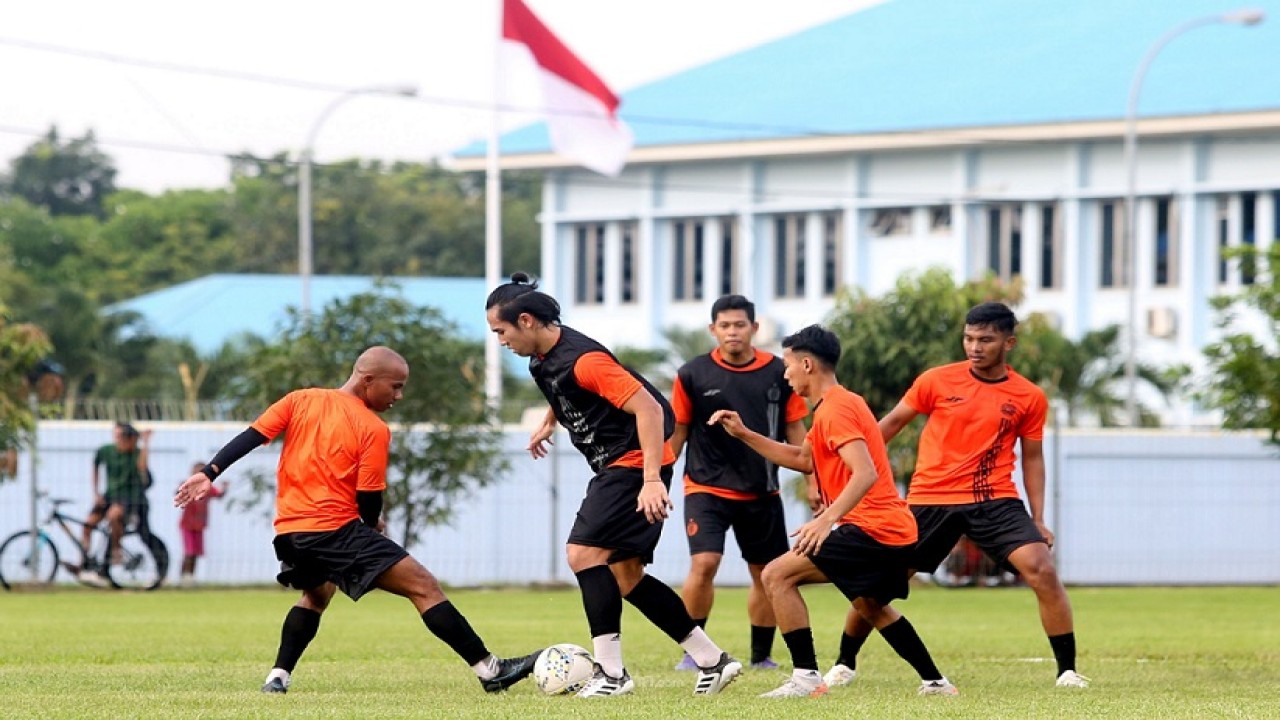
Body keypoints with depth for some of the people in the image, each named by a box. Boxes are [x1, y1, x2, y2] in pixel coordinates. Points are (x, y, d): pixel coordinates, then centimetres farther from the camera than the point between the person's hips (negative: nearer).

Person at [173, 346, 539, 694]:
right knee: (424, 587, -6)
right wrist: (374, 526, 14)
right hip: (337, 530, -7)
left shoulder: (300, 400, 10)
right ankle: (489, 669, -13)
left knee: (317, 593, 36)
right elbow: (369, 502, -6)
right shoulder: (373, 429, -5)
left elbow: (251, 437, 4)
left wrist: (208, 474, 4)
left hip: (289, 534, 7)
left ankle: (279, 676, 25)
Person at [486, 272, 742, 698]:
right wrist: (549, 423, 35)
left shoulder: (582, 359, -23)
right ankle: (712, 660, 13)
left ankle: (611, 673, -16)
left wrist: (652, 480, -31)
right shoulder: (543, 361, 6)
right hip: (615, 468, 10)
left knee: (584, 553, -18)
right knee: (625, 576, 8)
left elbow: (648, 408, -27)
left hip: (635, 462, -10)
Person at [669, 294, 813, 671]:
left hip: (761, 492, 3)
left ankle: (761, 655, 23)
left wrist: (812, 481, 4)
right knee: (704, 563, -19)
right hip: (707, 487, -3)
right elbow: (677, 432, 5)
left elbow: (795, 432, 7)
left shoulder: (778, 373, -1)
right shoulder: (693, 374, -4)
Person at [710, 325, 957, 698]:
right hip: (897, 529, 11)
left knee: (777, 575, -10)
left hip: (871, 528, -11)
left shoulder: (835, 408, -13)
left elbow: (865, 473, -24)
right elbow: (803, 459, 28)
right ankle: (935, 682, 32)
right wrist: (744, 434, 23)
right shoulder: (841, 403, 19)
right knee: (871, 606, 31)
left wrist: (827, 520, -32)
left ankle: (806, 677, -14)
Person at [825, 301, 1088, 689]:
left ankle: (1068, 670, -9)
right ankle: (844, 664, 25)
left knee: (1042, 570, -19)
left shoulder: (1029, 398, 2)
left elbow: (1032, 458, 12)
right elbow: (889, 425, 9)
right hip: (930, 499, 0)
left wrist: (1038, 519, 5)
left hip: (995, 500, 0)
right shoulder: (937, 381, -1)